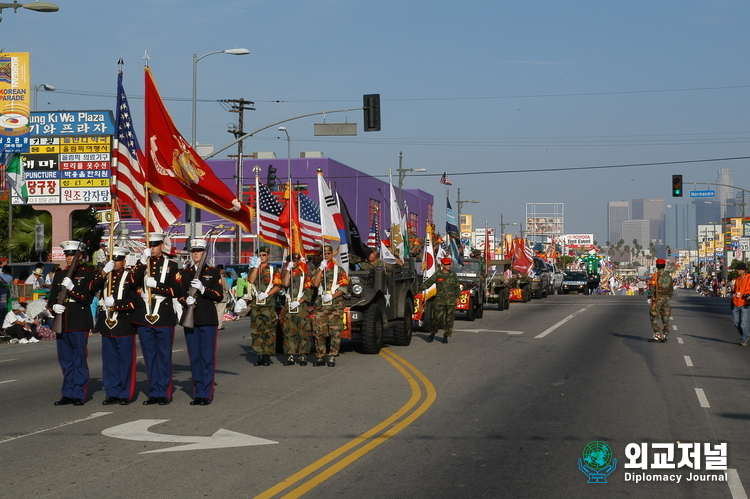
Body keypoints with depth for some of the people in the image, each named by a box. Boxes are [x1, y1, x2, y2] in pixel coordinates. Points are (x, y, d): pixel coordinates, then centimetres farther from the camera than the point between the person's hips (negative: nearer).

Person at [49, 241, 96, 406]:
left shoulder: (88, 274, -1)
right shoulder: (59, 275, 16)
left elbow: (88, 299, -9)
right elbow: (52, 298, 15)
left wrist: (72, 288, -20)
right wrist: (54, 306, -7)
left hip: (80, 324, -6)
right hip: (62, 322, 6)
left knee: (80, 359, -3)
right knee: (65, 359, 8)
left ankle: (79, 395, 2)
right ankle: (68, 394, 14)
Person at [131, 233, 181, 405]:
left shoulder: (171, 266, 4)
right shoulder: (142, 264, 11)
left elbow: (176, 290, -5)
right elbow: (131, 281, -7)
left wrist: (156, 285, -16)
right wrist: (143, 261, -16)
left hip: (164, 317, -3)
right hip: (144, 317, 3)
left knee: (164, 356, 1)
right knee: (149, 356, 7)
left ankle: (164, 393, 6)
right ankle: (154, 392, 13)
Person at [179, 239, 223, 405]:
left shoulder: (213, 272, 3)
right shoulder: (185, 273, 12)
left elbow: (219, 296, -2)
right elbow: (180, 295, 11)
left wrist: (203, 289, -17)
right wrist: (186, 301, -12)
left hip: (208, 320, -3)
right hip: (190, 319, 3)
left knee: (208, 358, -4)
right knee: (194, 358, 5)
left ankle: (207, 394, 0)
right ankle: (197, 393, 10)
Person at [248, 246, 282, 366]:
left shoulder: (273, 270, 8)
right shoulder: (253, 269, 16)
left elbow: (277, 286, -1)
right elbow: (251, 280, -5)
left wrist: (266, 294, -13)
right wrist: (256, 266, -6)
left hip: (269, 304, -3)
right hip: (255, 304, 3)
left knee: (269, 330, -5)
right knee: (256, 330, 1)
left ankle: (267, 356, -2)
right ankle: (259, 355, 5)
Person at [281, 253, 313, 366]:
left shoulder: (305, 273, 4)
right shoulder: (288, 272, 15)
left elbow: (308, 292, -2)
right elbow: (286, 284, -6)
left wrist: (299, 302, -11)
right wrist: (288, 269, -8)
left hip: (302, 305, -3)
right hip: (289, 305, 3)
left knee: (303, 330, -5)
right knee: (289, 331, 1)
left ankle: (303, 356, -2)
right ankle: (290, 356, 3)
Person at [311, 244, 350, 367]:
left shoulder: (339, 270, 8)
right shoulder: (318, 270, 17)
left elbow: (344, 288, 0)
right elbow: (315, 283, -1)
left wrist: (332, 296, -12)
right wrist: (321, 269, -6)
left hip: (335, 304, -2)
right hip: (320, 305, 2)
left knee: (335, 331, -6)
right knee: (319, 331, -1)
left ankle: (332, 357, -3)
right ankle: (320, 357, 6)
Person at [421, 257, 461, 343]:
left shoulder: (453, 275, 9)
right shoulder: (437, 275, 1)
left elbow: (457, 287, 16)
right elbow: (427, 283, -4)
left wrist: (457, 297, 10)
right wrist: (419, 288, -18)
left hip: (451, 301, 2)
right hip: (440, 300, -2)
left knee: (449, 319, 1)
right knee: (437, 317, -3)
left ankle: (446, 336, 10)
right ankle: (432, 333, 18)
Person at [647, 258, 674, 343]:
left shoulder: (655, 275, -8)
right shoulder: (669, 275, 10)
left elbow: (652, 288, -14)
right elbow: (671, 289, 16)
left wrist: (650, 297, -8)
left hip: (657, 299, -5)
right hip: (666, 298, 5)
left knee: (654, 317, -1)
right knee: (665, 317, 9)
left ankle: (657, 335, -9)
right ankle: (665, 336, 9)